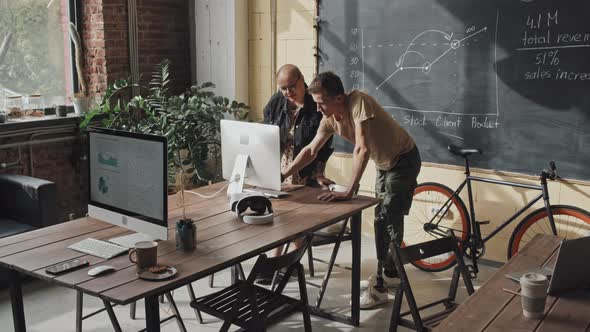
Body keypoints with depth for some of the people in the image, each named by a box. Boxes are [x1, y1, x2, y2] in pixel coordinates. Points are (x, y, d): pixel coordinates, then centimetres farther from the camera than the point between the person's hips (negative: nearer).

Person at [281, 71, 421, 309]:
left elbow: (362, 149, -42)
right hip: (384, 163, 8)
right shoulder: (330, 118, -11)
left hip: (404, 160, -8)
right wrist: (284, 176, -8)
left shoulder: (358, 101, -34)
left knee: (389, 220, -9)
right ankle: (390, 274, 31)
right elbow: (311, 150, -1)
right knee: (382, 219, 15)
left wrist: (348, 193, -44)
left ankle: (380, 287, -2)